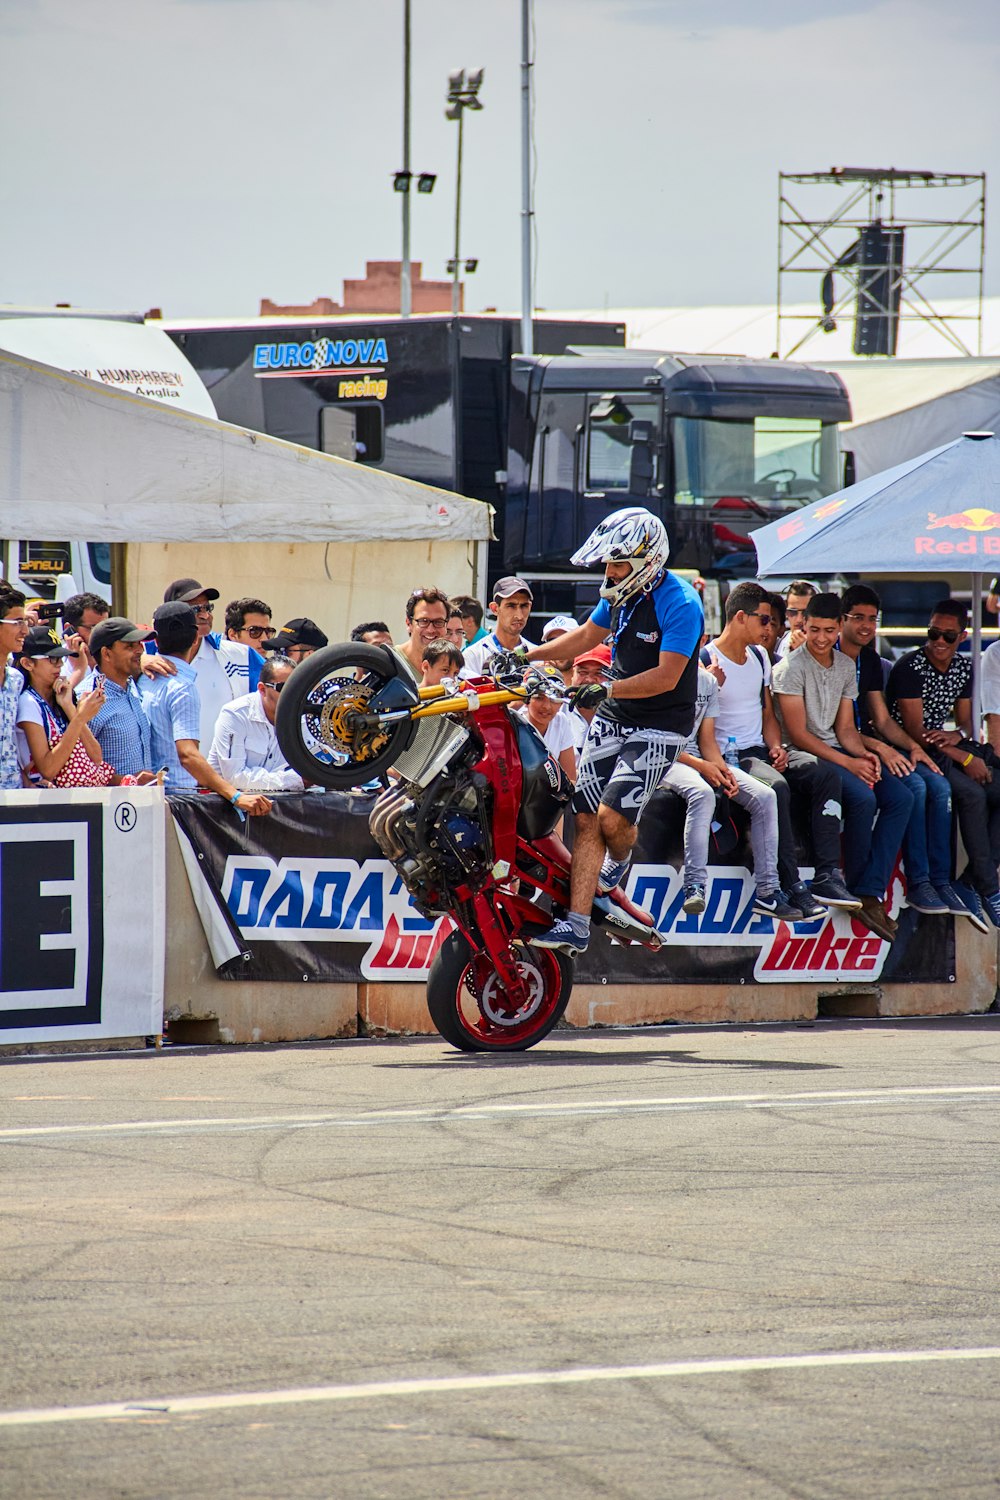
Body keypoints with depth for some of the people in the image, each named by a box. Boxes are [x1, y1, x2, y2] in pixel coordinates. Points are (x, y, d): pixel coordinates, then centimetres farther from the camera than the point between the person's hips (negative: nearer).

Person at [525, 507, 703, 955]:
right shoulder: (620, 593, 5)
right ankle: (575, 926, -4)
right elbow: (586, 636, 21)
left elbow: (666, 677, -23)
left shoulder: (679, 604, -19)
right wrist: (526, 656, 13)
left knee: (613, 817, -17)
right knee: (586, 819, -3)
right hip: (613, 717, 7)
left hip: (658, 726, -7)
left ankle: (619, 861, 20)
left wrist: (608, 690, -30)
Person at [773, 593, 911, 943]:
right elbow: (798, 734, -14)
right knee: (863, 797, -31)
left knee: (900, 798, -14)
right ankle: (856, 886, -12)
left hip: (836, 750, 7)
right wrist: (848, 763, -19)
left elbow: (844, 727, 14)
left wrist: (863, 754, -9)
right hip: (802, 756, -7)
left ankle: (870, 893, -20)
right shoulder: (791, 667, -10)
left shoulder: (846, 666, 13)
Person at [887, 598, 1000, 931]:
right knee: (972, 794, -29)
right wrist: (964, 759, -19)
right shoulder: (910, 667, -13)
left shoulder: (963, 667, 9)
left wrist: (958, 735, -11)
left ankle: (971, 881, -13)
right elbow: (915, 730, -17)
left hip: (945, 747, 8)